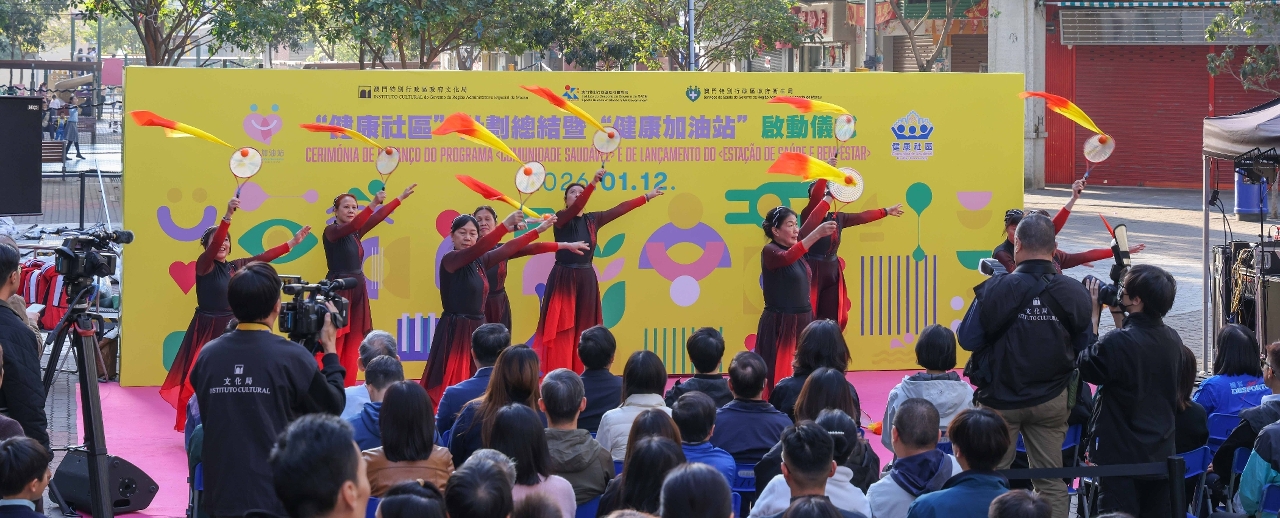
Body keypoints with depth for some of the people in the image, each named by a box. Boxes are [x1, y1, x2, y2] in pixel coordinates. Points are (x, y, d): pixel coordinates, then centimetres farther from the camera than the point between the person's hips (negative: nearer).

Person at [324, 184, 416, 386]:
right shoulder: (331, 231, -10)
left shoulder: (356, 233, 11)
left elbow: (378, 217, 16)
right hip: (338, 292, -8)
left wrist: (401, 198, 17)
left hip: (357, 291, 8)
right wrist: (373, 204, -39)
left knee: (352, 348, 7)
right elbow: (352, 225, -28)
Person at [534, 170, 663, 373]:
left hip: (586, 278, 5)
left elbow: (619, 209, 14)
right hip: (564, 278, -5)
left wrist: (647, 197, 17)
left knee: (584, 328, 6)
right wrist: (593, 183, -37)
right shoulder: (561, 218, -6)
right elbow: (576, 208, -24)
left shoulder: (592, 219, 9)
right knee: (563, 330, -8)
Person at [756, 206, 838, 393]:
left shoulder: (792, 245, 8)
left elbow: (811, 224, 21)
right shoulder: (769, 251, -14)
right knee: (779, 377, -8)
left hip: (802, 321, 8)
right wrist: (817, 234, -44)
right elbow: (786, 258, -36)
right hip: (780, 324, -8)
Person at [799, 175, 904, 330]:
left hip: (833, 271, 7)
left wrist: (886, 211, 32)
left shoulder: (837, 218, 12)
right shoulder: (808, 216, -8)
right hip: (813, 271, -7)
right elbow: (815, 196, -24)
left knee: (833, 319, 7)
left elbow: (861, 217, 23)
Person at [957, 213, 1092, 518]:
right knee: (1051, 481, 8)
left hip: (1001, 398, -2)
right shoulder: (1074, 293, -7)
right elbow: (1085, 347, 0)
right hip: (1052, 400, 2)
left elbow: (968, 339, -10)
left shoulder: (997, 289, -15)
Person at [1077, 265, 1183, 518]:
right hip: (1162, 452, 7)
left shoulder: (1117, 342, -23)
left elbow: (1086, 368, -7)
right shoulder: (1173, 340, 1)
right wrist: (1118, 316, 13)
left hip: (1123, 454, -7)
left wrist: (1093, 315, -4)